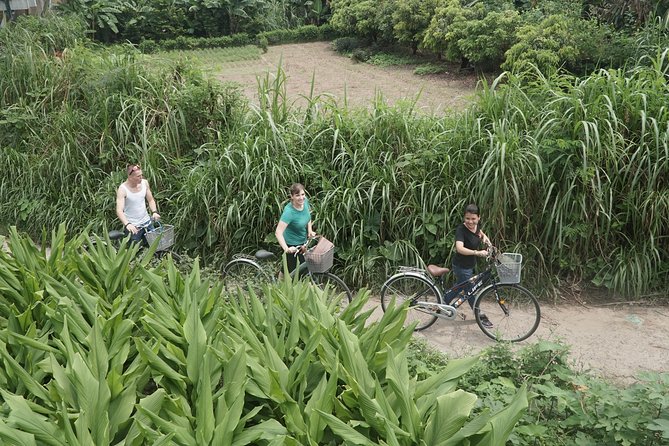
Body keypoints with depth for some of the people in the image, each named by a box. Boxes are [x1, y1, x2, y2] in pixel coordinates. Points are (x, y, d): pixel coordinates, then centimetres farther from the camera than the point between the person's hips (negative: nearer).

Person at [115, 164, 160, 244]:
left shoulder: (144, 183, -2)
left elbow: (150, 200, 9)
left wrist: (154, 212, -10)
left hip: (146, 222, 5)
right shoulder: (122, 189, -18)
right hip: (132, 226, -5)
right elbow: (119, 211, -26)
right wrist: (127, 224, -42)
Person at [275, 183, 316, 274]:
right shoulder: (289, 212, -33)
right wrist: (286, 249, -52)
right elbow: (278, 232, -40)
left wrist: (310, 230, -4)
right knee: (291, 270, 5)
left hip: (303, 241, 7)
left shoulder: (305, 201, -13)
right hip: (291, 245, -7)